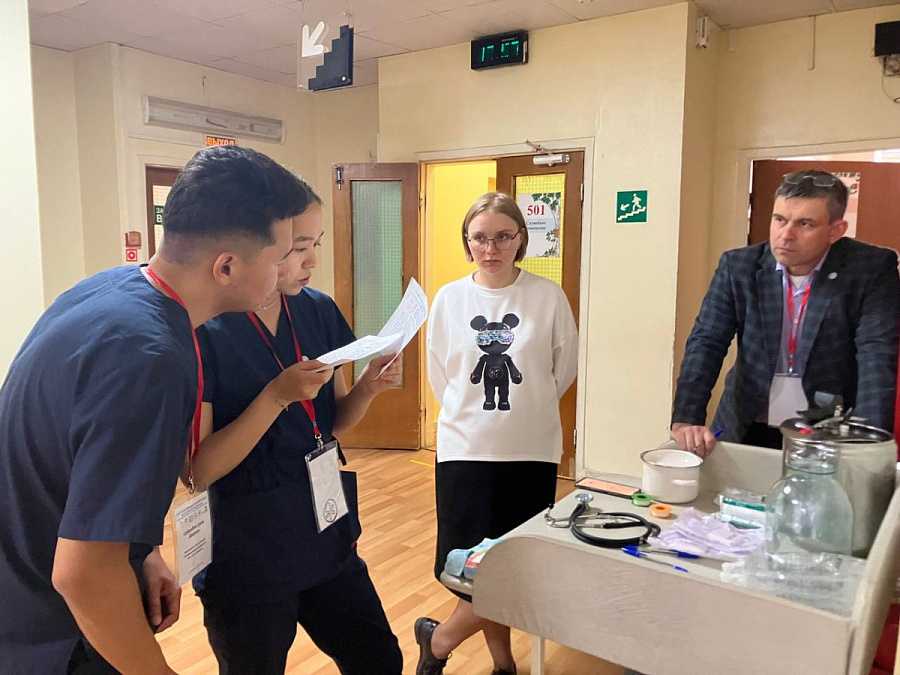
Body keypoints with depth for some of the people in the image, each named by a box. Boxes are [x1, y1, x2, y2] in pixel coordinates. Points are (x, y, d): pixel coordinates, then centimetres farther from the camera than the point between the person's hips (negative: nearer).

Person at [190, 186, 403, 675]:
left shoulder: (318, 310, -1)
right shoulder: (205, 331, -18)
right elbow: (198, 470, -18)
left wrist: (368, 386, -12)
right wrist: (277, 395, -28)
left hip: (328, 542, 5)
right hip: (245, 565, -5)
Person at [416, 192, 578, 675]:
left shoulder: (548, 296, -6)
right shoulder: (448, 299, -2)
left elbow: (565, 366, 5)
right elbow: (438, 375, 7)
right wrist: (470, 415, 9)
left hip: (532, 452, 0)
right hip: (465, 450, 0)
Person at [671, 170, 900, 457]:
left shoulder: (872, 269, -9)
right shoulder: (738, 266, -5)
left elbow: (877, 356, -16)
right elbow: (705, 342, -10)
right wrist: (686, 420, -23)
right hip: (746, 432, 1)